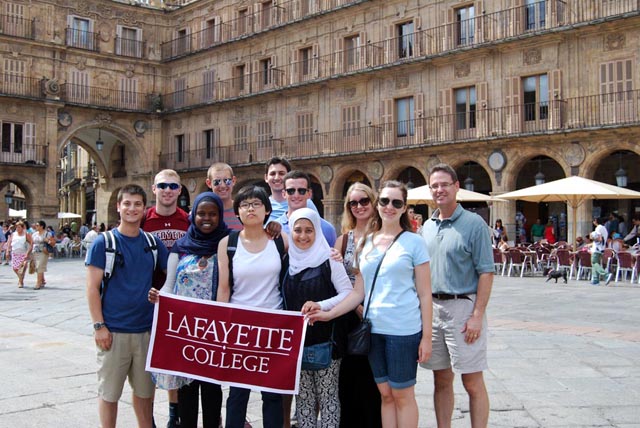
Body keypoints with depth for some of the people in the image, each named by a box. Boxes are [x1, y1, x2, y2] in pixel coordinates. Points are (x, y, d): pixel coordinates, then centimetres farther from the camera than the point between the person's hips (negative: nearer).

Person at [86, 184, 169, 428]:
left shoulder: (153, 243, 6)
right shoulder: (103, 243, -5)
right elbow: (92, 288, -6)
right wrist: (99, 326, -12)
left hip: (146, 329, 3)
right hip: (113, 331, -3)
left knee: (145, 390, 14)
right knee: (109, 392, 6)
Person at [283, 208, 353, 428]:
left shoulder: (328, 259, -6)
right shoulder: (287, 261, 7)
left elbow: (348, 293, -8)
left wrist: (321, 306, -22)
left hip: (325, 340, -4)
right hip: (296, 341, 4)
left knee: (327, 396, 2)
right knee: (303, 397, 9)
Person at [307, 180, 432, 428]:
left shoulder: (414, 242, -3)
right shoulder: (366, 243, 9)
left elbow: (424, 293, -4)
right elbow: (358, 291, 8)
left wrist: (427, 336, -8)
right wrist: (329, 314, -4)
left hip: (404, 330, -4)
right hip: (373, 329, 4)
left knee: (402, 395, 5)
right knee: (385, 395, 13)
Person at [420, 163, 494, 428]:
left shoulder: (473, 224, -6)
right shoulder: (427, 227, 11)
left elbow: (486, 272, -9)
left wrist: (477, 316, -16)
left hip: (463, 307, -5)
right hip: (432, 307, 6)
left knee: (472, 383, 0)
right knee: (441, 381, 13)